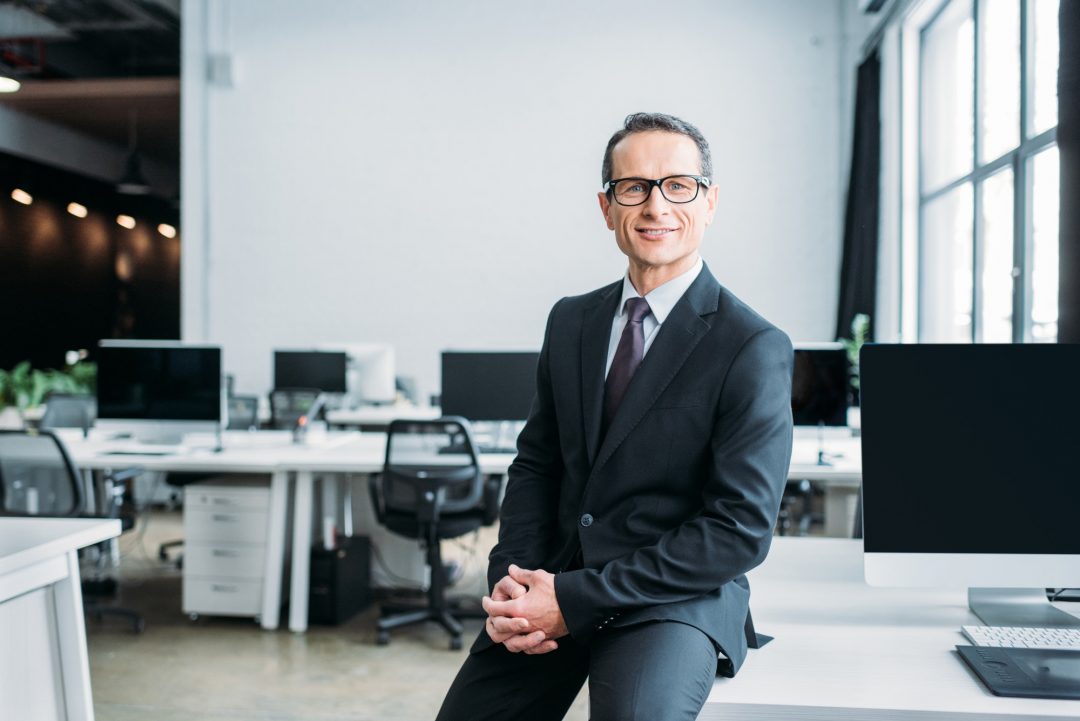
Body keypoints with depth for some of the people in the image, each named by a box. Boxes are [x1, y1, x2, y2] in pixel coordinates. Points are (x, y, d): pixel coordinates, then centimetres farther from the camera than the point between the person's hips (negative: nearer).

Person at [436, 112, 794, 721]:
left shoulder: (754, 349, -10)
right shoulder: (571, 321, 10)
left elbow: (741, 529, -14)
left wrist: (573, 599, -17)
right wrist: (511, 576, -6)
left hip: (677, 601, -5)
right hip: (553, 583, 6)